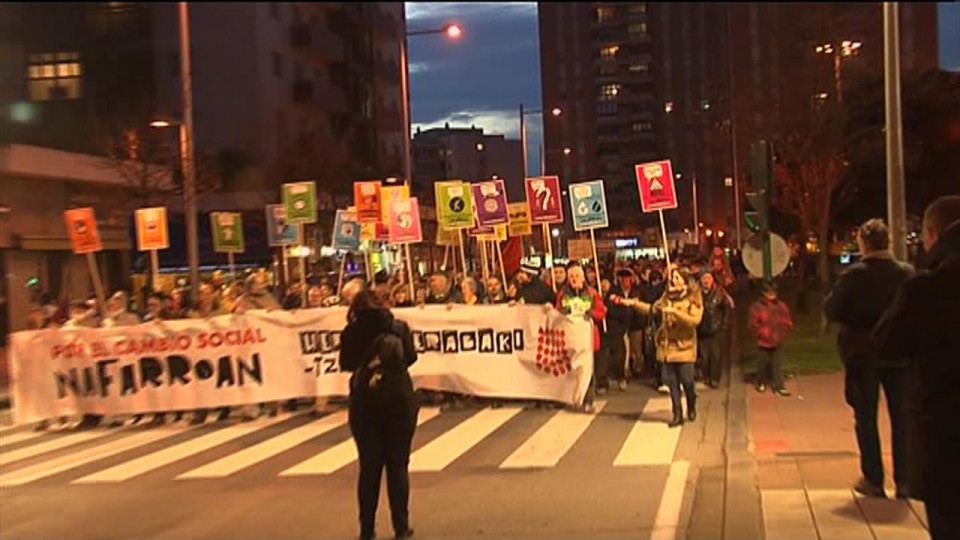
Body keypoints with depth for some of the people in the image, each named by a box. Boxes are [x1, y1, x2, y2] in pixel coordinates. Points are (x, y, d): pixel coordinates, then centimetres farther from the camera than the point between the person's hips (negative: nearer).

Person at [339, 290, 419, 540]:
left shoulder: (351, 332, -2)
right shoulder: (398, 327, -1)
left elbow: (346, 364, 3)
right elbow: (411, 357, 4)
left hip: (364, 402, 1)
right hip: (399, 399, -1)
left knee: (369, 467, 9)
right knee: (397, 465, 8)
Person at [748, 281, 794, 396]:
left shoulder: (781, 306, -1)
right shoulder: (757, 307, -9)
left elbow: (788, 323, 5)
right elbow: (752, 324, -6)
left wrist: (782, 334, -4)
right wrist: (763, 333, -10)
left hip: (777, 342, 2)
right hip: (763, 342, -1)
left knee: (776, 365, 5)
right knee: (762, 364, 11)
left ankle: (779, 386, 9)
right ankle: (761, 383, 31)